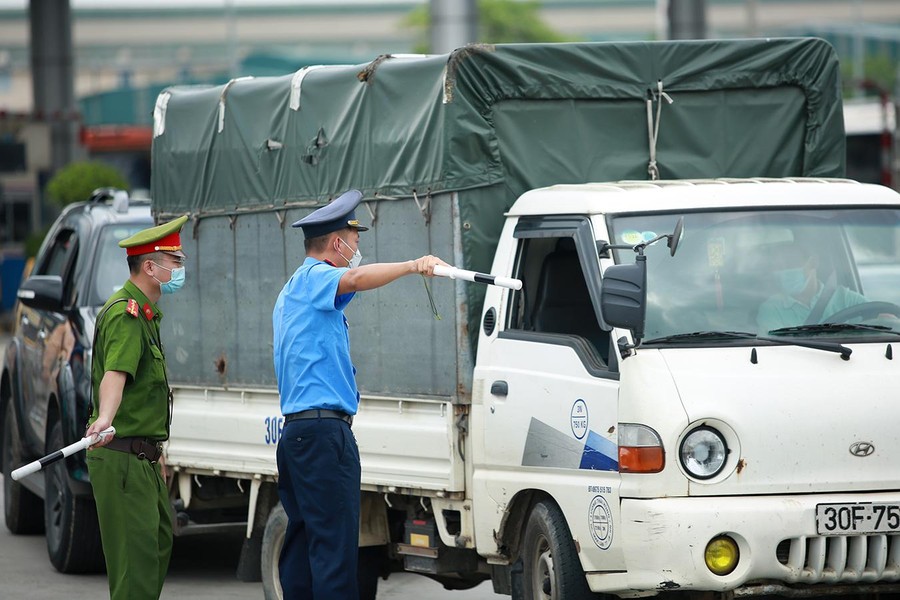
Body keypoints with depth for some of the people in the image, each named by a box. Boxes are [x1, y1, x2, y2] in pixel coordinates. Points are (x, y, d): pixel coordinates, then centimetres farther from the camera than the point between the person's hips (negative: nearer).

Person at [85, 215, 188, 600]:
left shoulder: (146, 314, 17)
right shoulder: (125, 314, -17)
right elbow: (115, 372, -35)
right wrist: (105, 419, -53)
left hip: (143, 456, 11)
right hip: (122, 457, -11)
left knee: (160, 541, 16)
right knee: (137, 551, -12)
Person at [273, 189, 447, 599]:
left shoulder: (292, 292, 26)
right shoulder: (313, 278, -6)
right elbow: (355, 279, -28)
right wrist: (412, 266, -37)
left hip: (296, 433, 10)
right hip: (324, 431, -10)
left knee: (303, 543, 9)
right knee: (335, 546, -16)